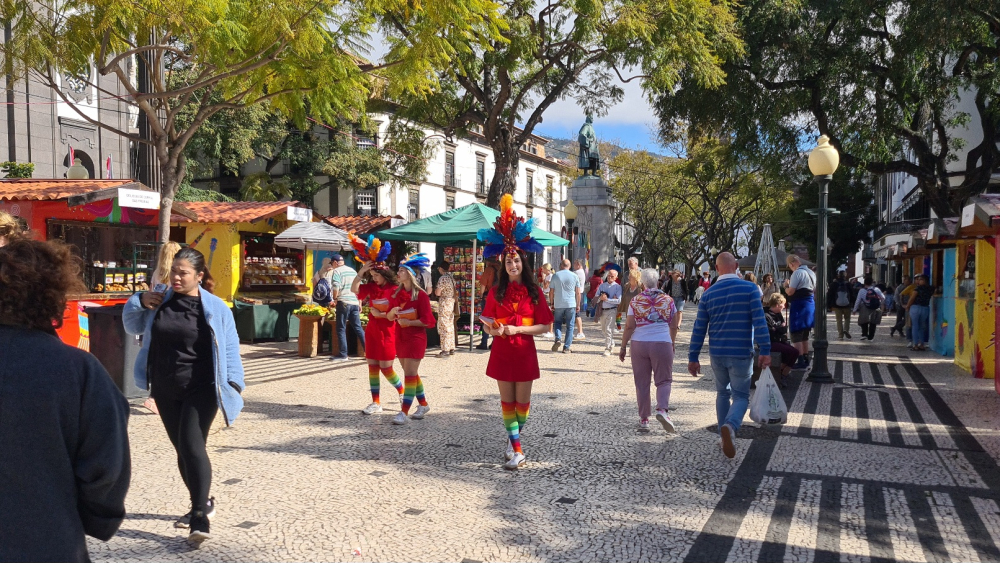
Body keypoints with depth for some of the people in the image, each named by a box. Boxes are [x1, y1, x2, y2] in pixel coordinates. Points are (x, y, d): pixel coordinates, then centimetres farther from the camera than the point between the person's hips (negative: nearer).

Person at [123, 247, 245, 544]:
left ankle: (200, 518, -13)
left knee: (192, 446, -15)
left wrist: (233, 384, -9)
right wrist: (138, 302, -2)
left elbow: (229, 349, -3)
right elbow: (132, 326, 17)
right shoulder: (159, 302, 5)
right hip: (165, 390, 5)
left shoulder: (215, 307, -6)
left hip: (200, 389, -5)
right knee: (181, 449, 14)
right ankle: (201, 502, 31)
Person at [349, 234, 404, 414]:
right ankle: (376, 403, 11)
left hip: (387, 331, -6)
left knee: (386, 367, -3)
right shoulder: (371, 287, 6)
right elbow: (354, 289, -7)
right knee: (372, 366, 5)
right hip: (372, 330, 6)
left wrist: (381, 314, -13)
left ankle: (402, 391, 23)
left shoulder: (394, 289, -10)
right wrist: (362, 271, -13)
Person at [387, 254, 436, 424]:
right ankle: (423, 404, 28)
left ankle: (404, 412, -6)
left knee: (410, 374, -7)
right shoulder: (396, 292, 6)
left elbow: (428, 321, -13)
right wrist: (392, 313, -14)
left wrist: (409, 322, -20)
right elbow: (389, 317, 8)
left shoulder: (420, 295, -12)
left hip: (416, 338, -7)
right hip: (400, 337, 7)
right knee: (411, 374, 14)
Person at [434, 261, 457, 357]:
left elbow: (438, 293, -16)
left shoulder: (442, 278, -15)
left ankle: (445, 351, -5)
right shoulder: (451, 278, 11)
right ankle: (451, 349, 18)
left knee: (443, 327, -5)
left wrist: (435, 290, 3)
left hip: (444, 304, -9)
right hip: (451, 303, 9)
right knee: (450, 327, 13)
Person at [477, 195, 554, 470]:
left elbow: (544, 326, -3)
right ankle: (517, 450, 8)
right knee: (507, 401, 2)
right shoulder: (496, 292, 1)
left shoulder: (534, 292, -2)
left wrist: (517, 329, -14)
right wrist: (494, 330, -18)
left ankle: (514, 439, 30)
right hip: (502, 352, 1)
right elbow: (488, 323, 5)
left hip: (525, 352, -1)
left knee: (522, 401, 6)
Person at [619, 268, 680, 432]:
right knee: (664, 380, 7)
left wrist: (623, 347, 5)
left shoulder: (635, 301, -3)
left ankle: (644, 419, 13)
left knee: (642, 383, 9)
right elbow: (674, 326, 7)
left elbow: (629, 327, -4)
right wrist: (672, 343, 23)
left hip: (639, 344, 1)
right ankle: (662, 409, -17)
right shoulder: (668, 300, 1)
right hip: (662, 343, 0)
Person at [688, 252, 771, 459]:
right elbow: (759, 322, -13)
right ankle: (730, 426, -23)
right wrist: (765, 351, -10)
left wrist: (693, 358, 7)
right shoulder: (750, 289, -7)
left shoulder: (708, 293, 1)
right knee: (741, 396, 5)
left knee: (722, 393, 21)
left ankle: (724, 436, 22)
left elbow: (699, 328, 2)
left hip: (717, 354, 3)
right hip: (741, 354, -3)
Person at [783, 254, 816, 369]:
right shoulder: (811, 273, 14)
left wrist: (786, 286, 0)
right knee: (805, 334, 18)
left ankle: (801, 361, -9)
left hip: (799, 305, -9)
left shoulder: (797, 273, -15)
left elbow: (790, 291, -19)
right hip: (810, 304, 9)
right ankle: (806, 359, 23)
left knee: (796, 334, -5)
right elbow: (814, 290, 23)